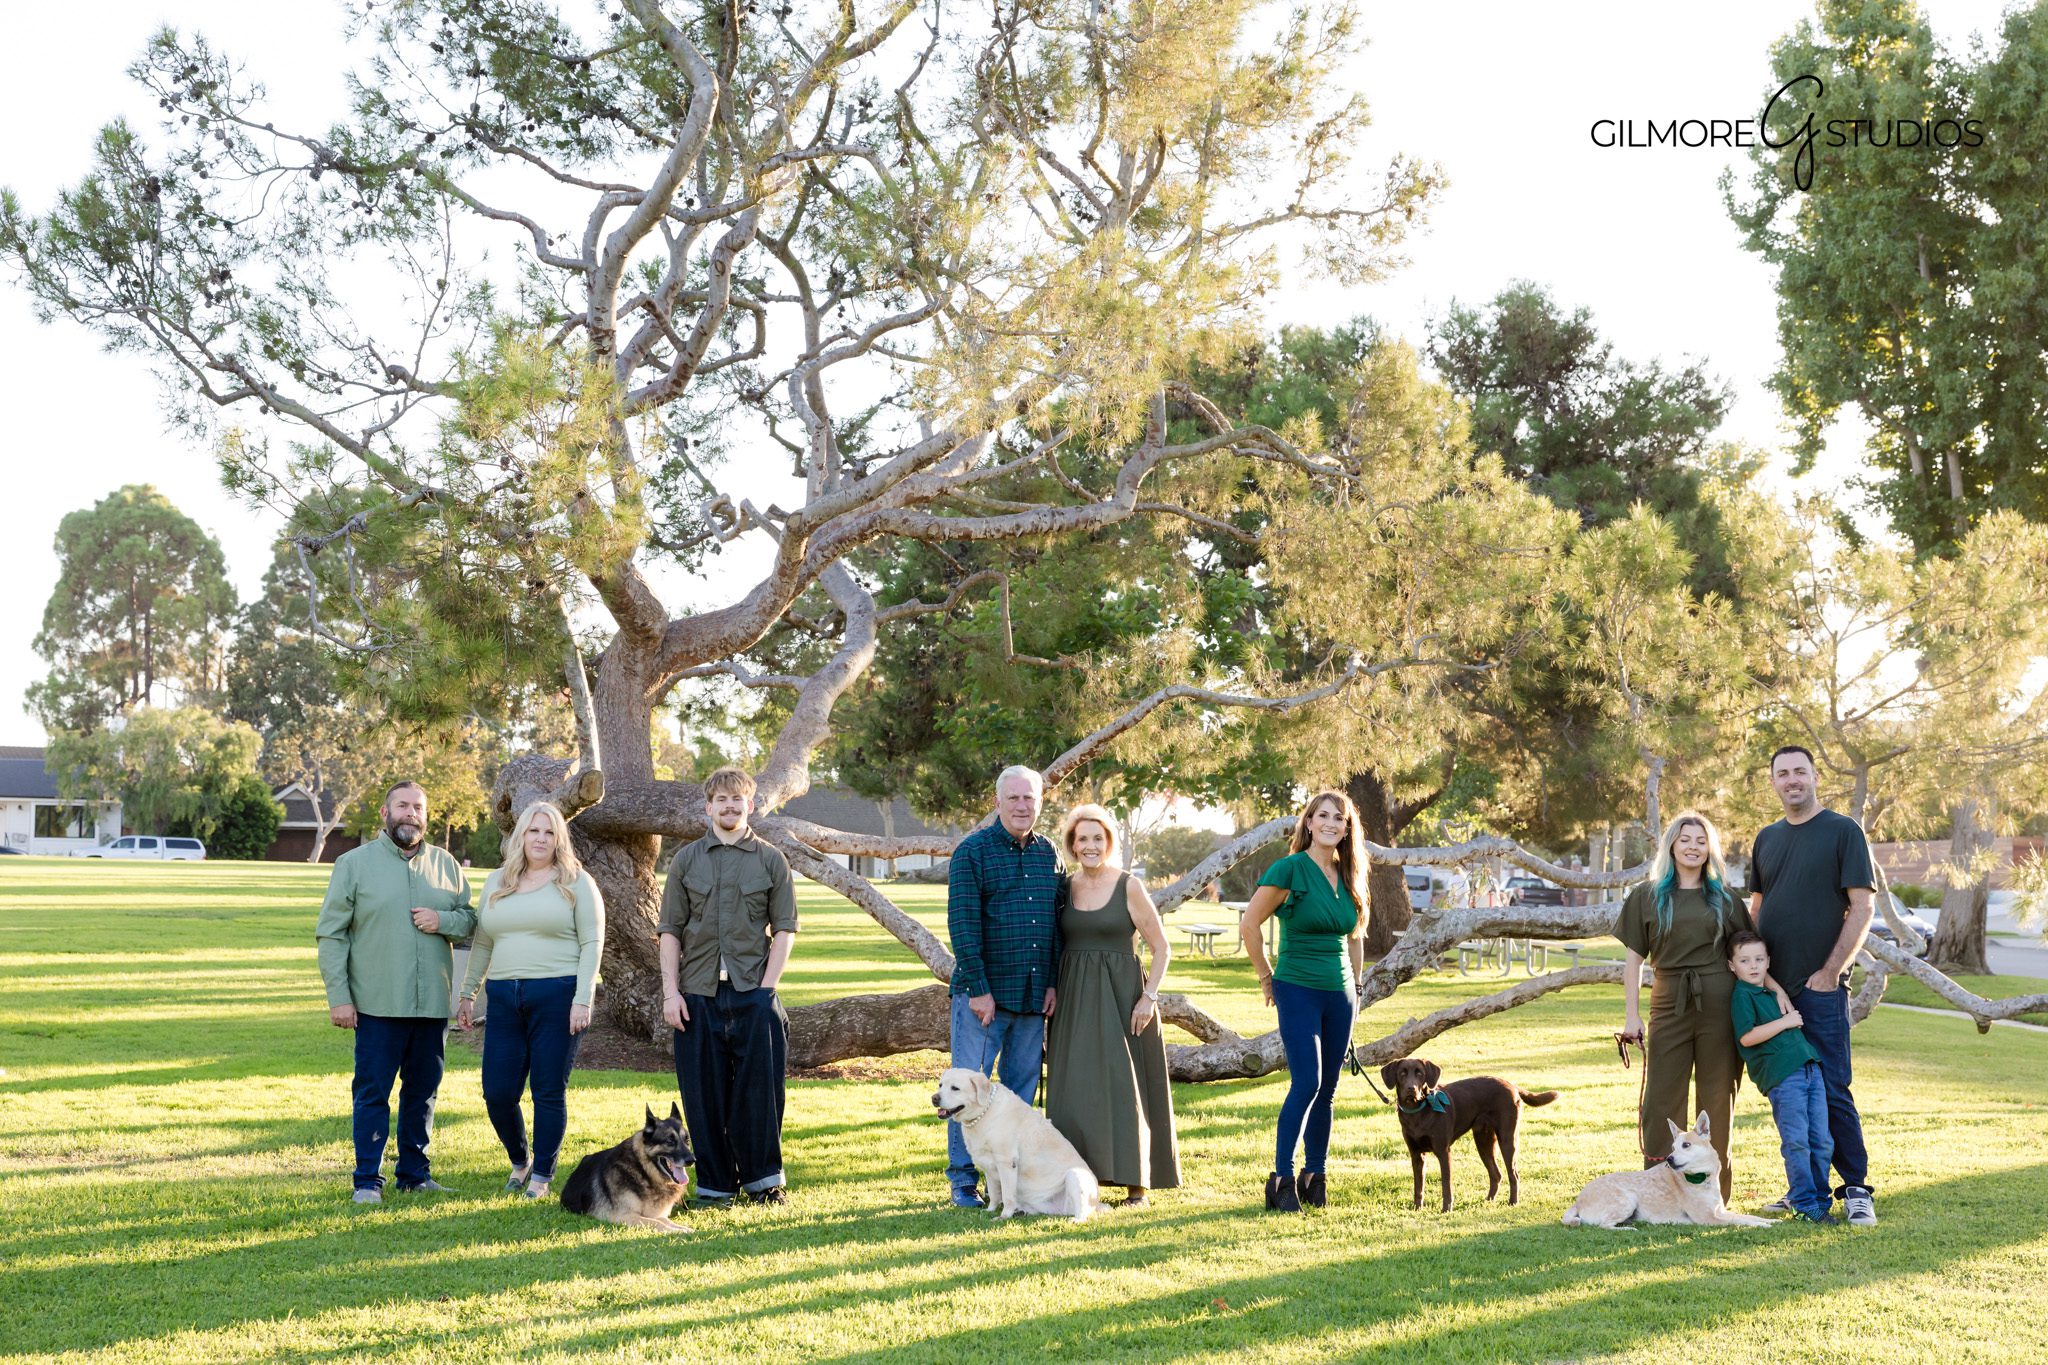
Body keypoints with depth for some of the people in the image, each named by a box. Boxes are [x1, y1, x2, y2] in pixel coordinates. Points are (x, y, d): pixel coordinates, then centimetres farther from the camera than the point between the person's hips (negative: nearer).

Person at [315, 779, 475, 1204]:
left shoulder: (445, 864, 10)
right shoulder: (354, 864, 0)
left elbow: (471, 920, 14)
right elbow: (330, 933, -2)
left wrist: (444, 921, -9)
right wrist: (338, 996, -9)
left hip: (433, 1003, 4)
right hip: (377, 1005, -4)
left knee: (423, 1091, 11)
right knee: (373, 1092, -1)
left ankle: (415, 1173, 22)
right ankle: (368, 1180, 6)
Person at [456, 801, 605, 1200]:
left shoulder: (575, 882, 1)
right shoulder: (496, 883, 15)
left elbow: (592, 943, -3)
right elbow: (482, 944, 20)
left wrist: (582, 1000, -11)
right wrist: (468, 994, 16)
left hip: (558, 995, -4)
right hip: (504, 999, 4)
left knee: (550, 1092, 0)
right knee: (497, 1093, 1)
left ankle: (542, 1174, 14)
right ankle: (519, 1160, 25)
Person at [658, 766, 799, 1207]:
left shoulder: (771, 860, 6)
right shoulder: (687, 860, 9)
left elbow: (784, 930, 4)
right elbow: (670, 930, 7)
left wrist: (767, 987, -7)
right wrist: (670, 991, -3)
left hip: (753, 993, -1)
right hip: (698, 993, 1)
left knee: (759, 1089, 0)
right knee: (704, 1095, 3)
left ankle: (763, 1179, 13)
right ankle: (715, 1183, 13)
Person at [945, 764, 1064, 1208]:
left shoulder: (1049, 854, 11)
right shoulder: (972, 851, -5)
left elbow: (1060, 920, 14)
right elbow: (962, 925, -10)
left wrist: (1054, 983, 5)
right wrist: (977, 989, -14)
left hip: (1034, 996, 5)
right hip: (984, 993, -5)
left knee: (1022, 1088, 9)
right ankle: (964, 1181, 6)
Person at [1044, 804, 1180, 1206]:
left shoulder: (1129, 887, -5)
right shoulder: (1064, 887, 6)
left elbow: (1161, 948, -4)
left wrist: (1149, 997, -12)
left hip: (1120, 997, -4)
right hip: (1074, 1000, 4)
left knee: (1124, 1086, -2)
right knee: (1076, 1089, 4)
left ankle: (1136, 1183, 7)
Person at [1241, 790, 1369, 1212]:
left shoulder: (1349, 877, 10)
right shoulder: (1290, 869, -9)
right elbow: (1249, 925, -9)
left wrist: (1357, 985, 19)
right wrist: (1267, 978, -3)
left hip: (1339, 995, 6)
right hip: (1298, 991, -6)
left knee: (1327, 1090, 7)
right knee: (1306, 1082, -15)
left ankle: (1314, 1177, 17)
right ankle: (1282, 1180, -9)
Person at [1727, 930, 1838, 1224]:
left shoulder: (1771, 992, 21)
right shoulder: (1741, 995, -4)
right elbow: (1747, 1036, -15)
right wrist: (1785, 1022, -11)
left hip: (1810, 1068, 8)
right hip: (1781, 1075, -8)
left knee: (1822, 1141, 7)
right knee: (1797, 1142, -9)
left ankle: (1821, 1199, 16)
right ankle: (1805, 1204, -2)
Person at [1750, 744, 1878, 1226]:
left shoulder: (1843, 831, -3)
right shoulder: (1767, 839, 14)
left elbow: (1861, 908, -7)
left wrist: (1830, 972, -12)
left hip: (1820, 987, -5)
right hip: (1771, 987, 5)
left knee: (1831, 1090, -6)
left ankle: (1856, 1189, 3)